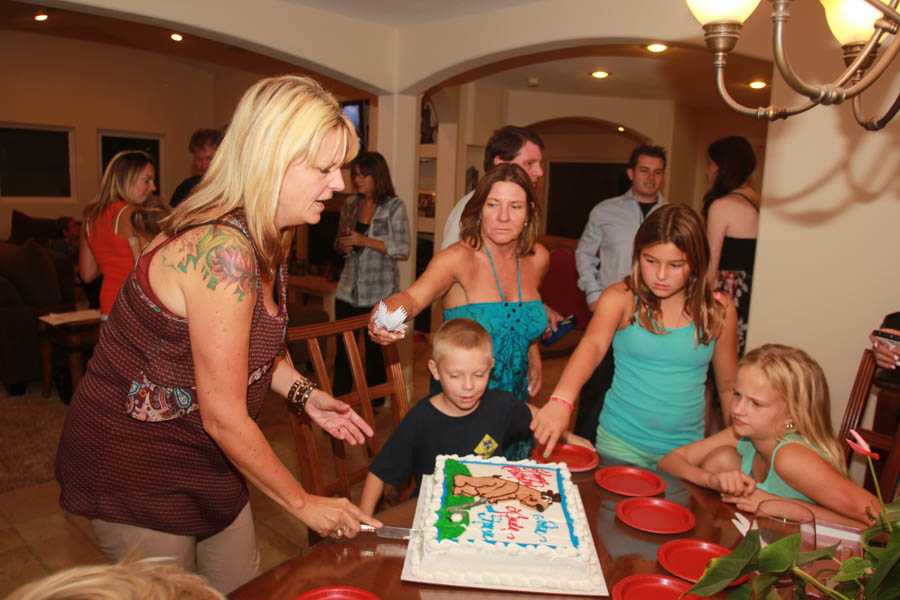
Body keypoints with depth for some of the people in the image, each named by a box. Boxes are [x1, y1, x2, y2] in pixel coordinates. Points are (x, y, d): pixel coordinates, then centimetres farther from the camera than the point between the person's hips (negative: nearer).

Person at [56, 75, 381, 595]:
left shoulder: (268, 239, -2)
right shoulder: (223, 250, -31)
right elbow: (225, 417, -26)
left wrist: (303, 394, -3)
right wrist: (303, 503, -14)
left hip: (205, 456, 8)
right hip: (134, 463, -8)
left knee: (246, 587, 19)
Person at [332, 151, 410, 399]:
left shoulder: (394, 207, -5)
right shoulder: (350, 204, 10)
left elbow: (403, 250, -11)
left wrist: (365, 241, -17)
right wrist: (344, 245, -3)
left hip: (380, 293, -4)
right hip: (349, 290, 4)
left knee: (376, 351, 5)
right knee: (343, 349, 4)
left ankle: (373, 405, 21)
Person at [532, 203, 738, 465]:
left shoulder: (718, 310, -2)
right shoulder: (621, 298, -9)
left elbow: (728, 386, 9)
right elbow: (592, 345, -28)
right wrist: (561, 400, -44)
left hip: (686, 449, 2)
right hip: (620, 441, -2)